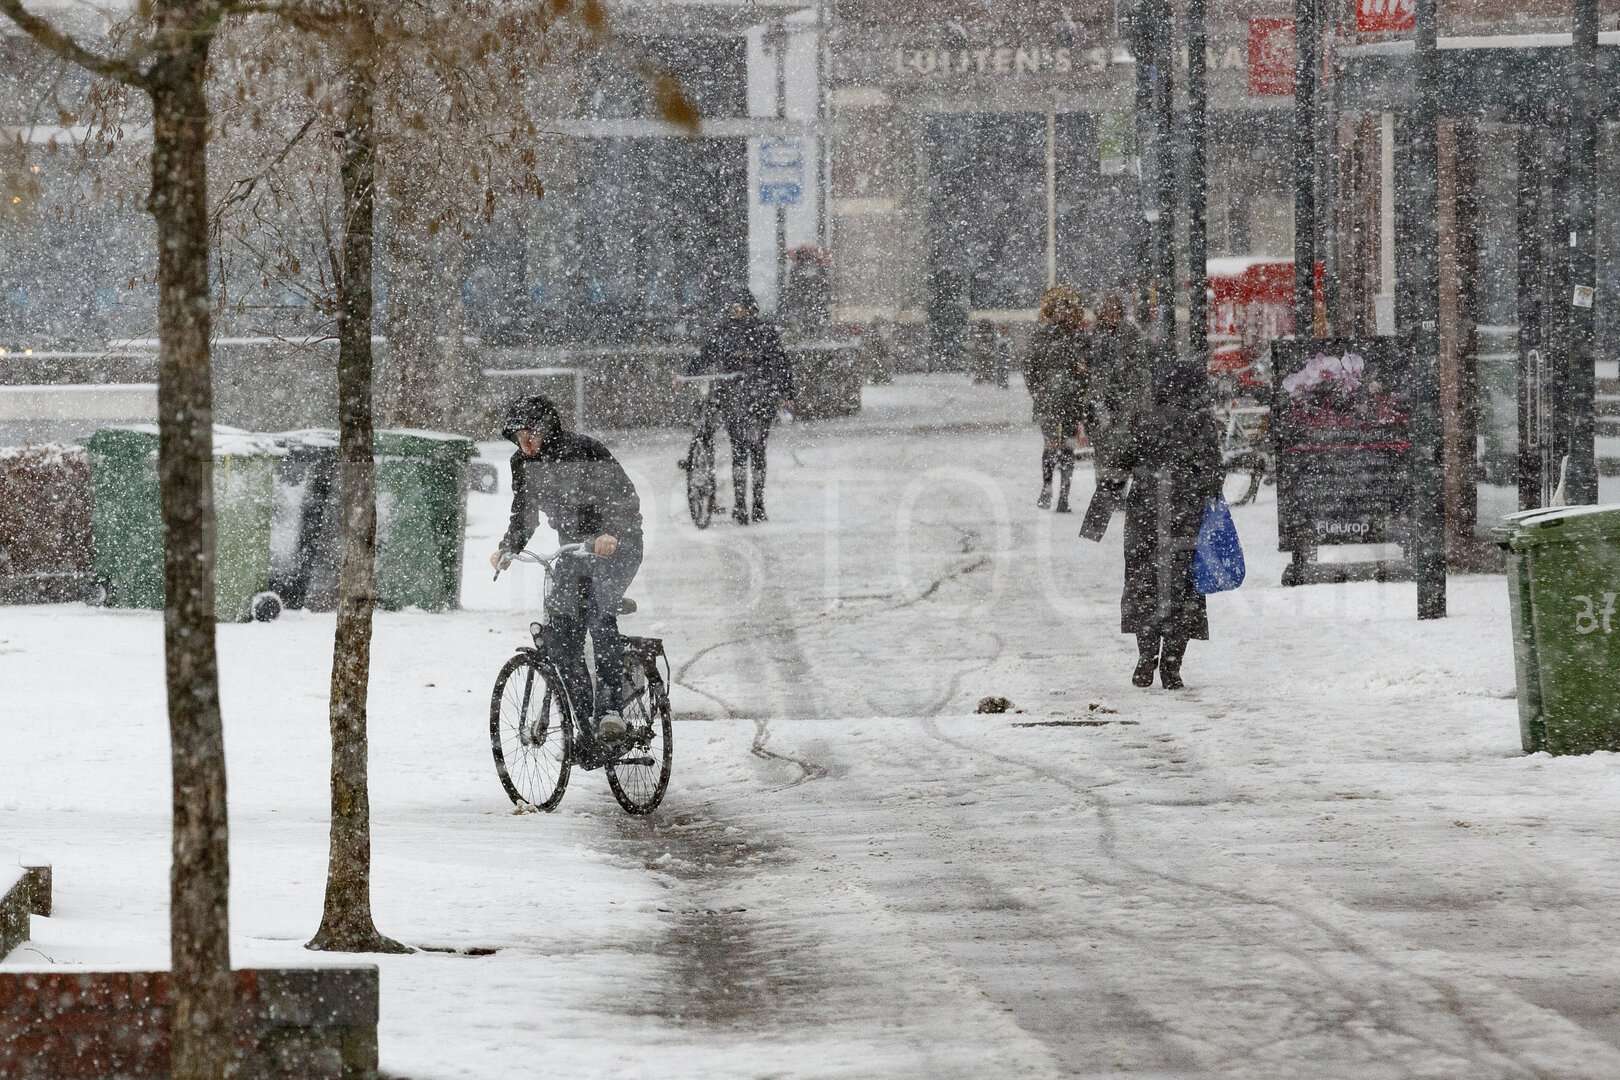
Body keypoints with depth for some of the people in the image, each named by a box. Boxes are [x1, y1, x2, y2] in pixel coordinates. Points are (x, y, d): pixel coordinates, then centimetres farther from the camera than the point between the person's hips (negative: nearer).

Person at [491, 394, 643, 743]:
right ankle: (587, 721, 4)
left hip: (615, 545, -7)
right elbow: (524, 517, 6)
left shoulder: (584, 451, -20)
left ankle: (611, 709, -32)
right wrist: (507, 550, -12)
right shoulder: (523, 464, -1)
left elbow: (625, 498, -27)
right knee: (563, 630, -5)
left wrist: (609, 534, -45)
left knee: (599, 612, -28)